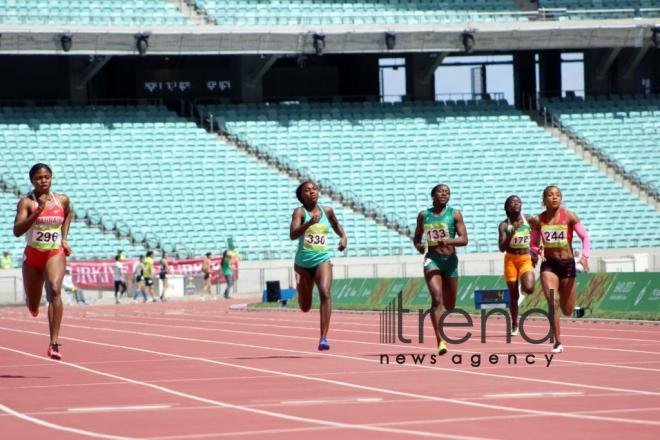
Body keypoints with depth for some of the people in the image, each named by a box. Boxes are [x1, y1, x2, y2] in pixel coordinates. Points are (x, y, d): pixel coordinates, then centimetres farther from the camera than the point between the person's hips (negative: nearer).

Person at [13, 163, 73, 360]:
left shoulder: (62, 200, 1)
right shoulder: (27, 202, -9)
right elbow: (17, 231, -21)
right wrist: (38, 211, -29)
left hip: (55, 253, 0)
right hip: (33, 255, 0)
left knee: (55, 290, -29)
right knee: (33, 307, 13)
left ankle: (54, 343, -35)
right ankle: (34, 304, 56)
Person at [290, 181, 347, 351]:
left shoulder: (327, 211, 5)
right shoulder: (300, 212, -7)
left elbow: (336, 224, 28)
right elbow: (292, 235, -24)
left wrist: (343, 237, 9)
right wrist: (309, 223, -38)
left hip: (322, 261, 1)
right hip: (303, 263, -1)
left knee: (325, 294, -26)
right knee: (305, 307, 12)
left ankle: (324, 338, -30)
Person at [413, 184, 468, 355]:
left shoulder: (455, 214, 0)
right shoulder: (423, 215, 5)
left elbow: (464, 239, -6)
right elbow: (417, 237, 18)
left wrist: (449, 241, -25)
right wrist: (418, 245, -6)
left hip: (450, 261, 1)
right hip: (432, 260, -1)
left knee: (449, 305, 11)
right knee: (437, 298, -23)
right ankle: (440, 341, -26)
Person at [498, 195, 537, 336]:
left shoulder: (529, 220, -3)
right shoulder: (504, 225, -7)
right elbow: (502, 248, -16)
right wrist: (512, 232, -27)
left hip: (526, 259, 1)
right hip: (511, 259, -1)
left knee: (529, 289, -23)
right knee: (513, 295, 5)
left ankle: (523, 285, 14)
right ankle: (514, 324, 21)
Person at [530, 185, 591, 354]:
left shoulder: (569, 217, -5)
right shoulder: (539, 220, 0)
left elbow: (585, 237, -3)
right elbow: (534, 244, 8)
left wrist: (585, 256, -19)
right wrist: (535, 253, -15)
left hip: (567, 263, 0)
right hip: (549, 264, 0)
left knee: (567, 311, 7)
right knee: (552, 302, -19)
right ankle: (558, 342, -12)